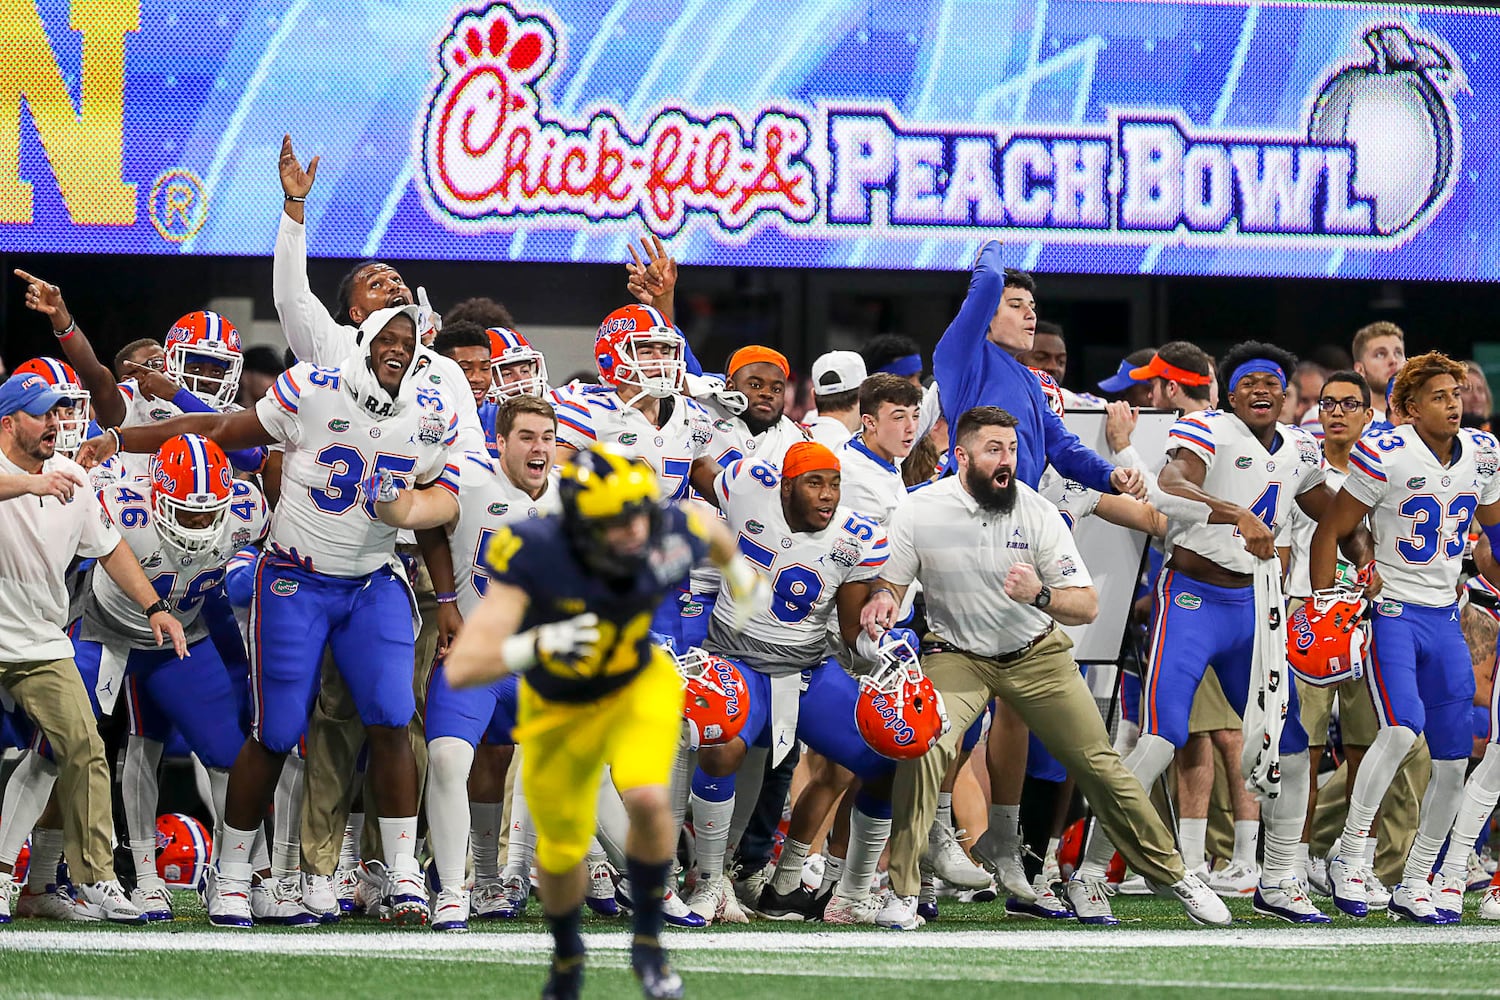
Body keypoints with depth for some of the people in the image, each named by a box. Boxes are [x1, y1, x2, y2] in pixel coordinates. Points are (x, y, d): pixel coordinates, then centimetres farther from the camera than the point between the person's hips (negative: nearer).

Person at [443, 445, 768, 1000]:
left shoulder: (670, 535, -29)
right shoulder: (532, 554, -38)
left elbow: (714, 533, 1)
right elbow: (461, 668, -43)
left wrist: (741, 575, 22)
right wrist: (535, 646, -60)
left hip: (639, 687, 1)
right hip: (559, 710, -1)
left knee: (647, 800, -26)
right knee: (562, 851, 13)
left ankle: (648, 943, -2)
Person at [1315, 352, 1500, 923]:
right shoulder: (1387, 456, -14)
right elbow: (1330, 534, -7)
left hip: (1445, 619, 6)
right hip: (1392, 612, -6)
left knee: (1453, 763, 4)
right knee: (1402, 728, -27)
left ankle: (1415, 887, 16)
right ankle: (1348, 858, -13)